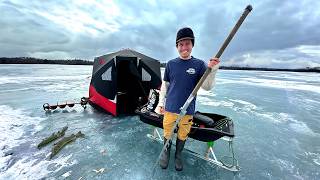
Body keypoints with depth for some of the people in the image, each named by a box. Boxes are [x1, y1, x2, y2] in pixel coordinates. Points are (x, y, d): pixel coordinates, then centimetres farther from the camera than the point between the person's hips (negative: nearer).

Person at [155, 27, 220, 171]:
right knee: (167, 133, 17)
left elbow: (207, 87, -8)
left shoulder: (199, 64, -4)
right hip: (169, 108, 1)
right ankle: (166, 152, 46)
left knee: (182, 135, 18)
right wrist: (161, 103, 4)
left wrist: (212, 70, -24)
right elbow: (165, 85, 5)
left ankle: (178, 155, 46)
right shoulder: (171, 64, -1)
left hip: (187, 110, 0)